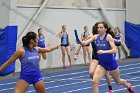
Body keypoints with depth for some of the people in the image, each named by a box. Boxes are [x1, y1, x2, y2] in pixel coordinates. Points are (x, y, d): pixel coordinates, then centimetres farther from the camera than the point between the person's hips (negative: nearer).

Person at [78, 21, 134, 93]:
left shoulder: (108, 37, -17)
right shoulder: (96, 37, -5)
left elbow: (114, 50, -24)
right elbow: (85, 43, -15)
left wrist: (104, 51, -39)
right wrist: (80, 41, -37)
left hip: (111, 63, -3)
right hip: (101, 64, 3)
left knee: (118, 81, 19)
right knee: (94, 82, -16)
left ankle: (129, 86, 53)